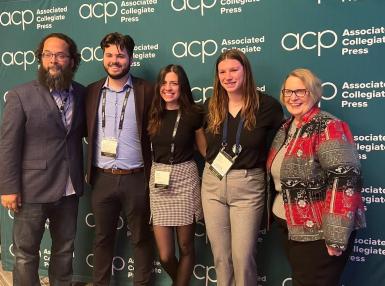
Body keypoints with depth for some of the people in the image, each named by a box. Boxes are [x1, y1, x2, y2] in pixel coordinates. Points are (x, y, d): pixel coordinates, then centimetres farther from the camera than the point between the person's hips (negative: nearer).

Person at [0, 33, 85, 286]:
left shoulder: (81, 94, 4)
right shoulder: (21, 96, -8)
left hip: (69, 189, 4)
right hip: (32, 190, -4)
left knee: (65, 249, 18)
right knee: (26, 254, 8)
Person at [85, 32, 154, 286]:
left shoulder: (146, 90, -3)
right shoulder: (92, 91, 6)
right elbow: (86, 132, 12)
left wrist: (152, 175, -5)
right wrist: (89, 170, 6)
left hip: (135, 179, -2)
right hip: (102, 179, 3)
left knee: (141, 238, 10)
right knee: (102, 237, 15)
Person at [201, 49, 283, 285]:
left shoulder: (267, 105, -9)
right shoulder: (212, 106, 3)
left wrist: (261, 163, -4)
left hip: (248, 186, -4)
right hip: (213, 184, 4)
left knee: (243, 256, -1)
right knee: (220, 255, 12)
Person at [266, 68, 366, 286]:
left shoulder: (328, 127, -17)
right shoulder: (287, 128, 9)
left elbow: (345, 180, -24)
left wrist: (336, 237, -26)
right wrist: (279, 216, 16)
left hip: (318, 233, -8)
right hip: (292, 228, 8)